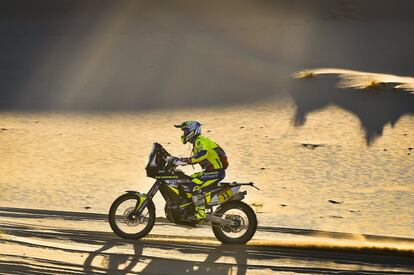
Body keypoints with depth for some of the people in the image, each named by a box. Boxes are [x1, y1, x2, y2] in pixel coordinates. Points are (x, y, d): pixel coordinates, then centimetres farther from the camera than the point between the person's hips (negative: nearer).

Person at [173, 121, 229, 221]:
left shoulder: (200, 140, -15)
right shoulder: (197, 142, 17)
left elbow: (203, 153, -36)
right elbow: (197, 157, 29)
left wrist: (187, 161, -38)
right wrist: (182, 160, 20)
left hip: (217, 171, -11)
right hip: (210, 170, 11)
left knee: (195, 184, -28)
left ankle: (201, 213, -28)